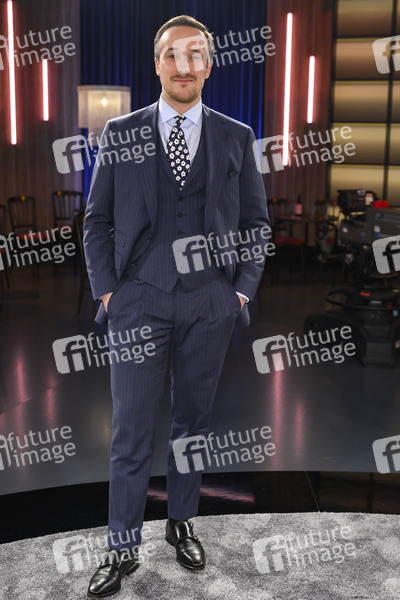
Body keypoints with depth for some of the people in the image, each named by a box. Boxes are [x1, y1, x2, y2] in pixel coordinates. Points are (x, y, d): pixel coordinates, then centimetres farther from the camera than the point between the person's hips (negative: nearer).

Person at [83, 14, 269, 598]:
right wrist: (107, 289, -2)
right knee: (132, 431, 2)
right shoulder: (120, 133, 5)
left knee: (194, 419, 13)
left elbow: (255, 221, 10)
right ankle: (123, 548, 17)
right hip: (138, 300, -1)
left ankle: (182, 520, 32)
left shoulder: (235, 137, 7)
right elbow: (98, 220, 6)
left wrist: (242, 288, 2)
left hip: (210, 304, 1)